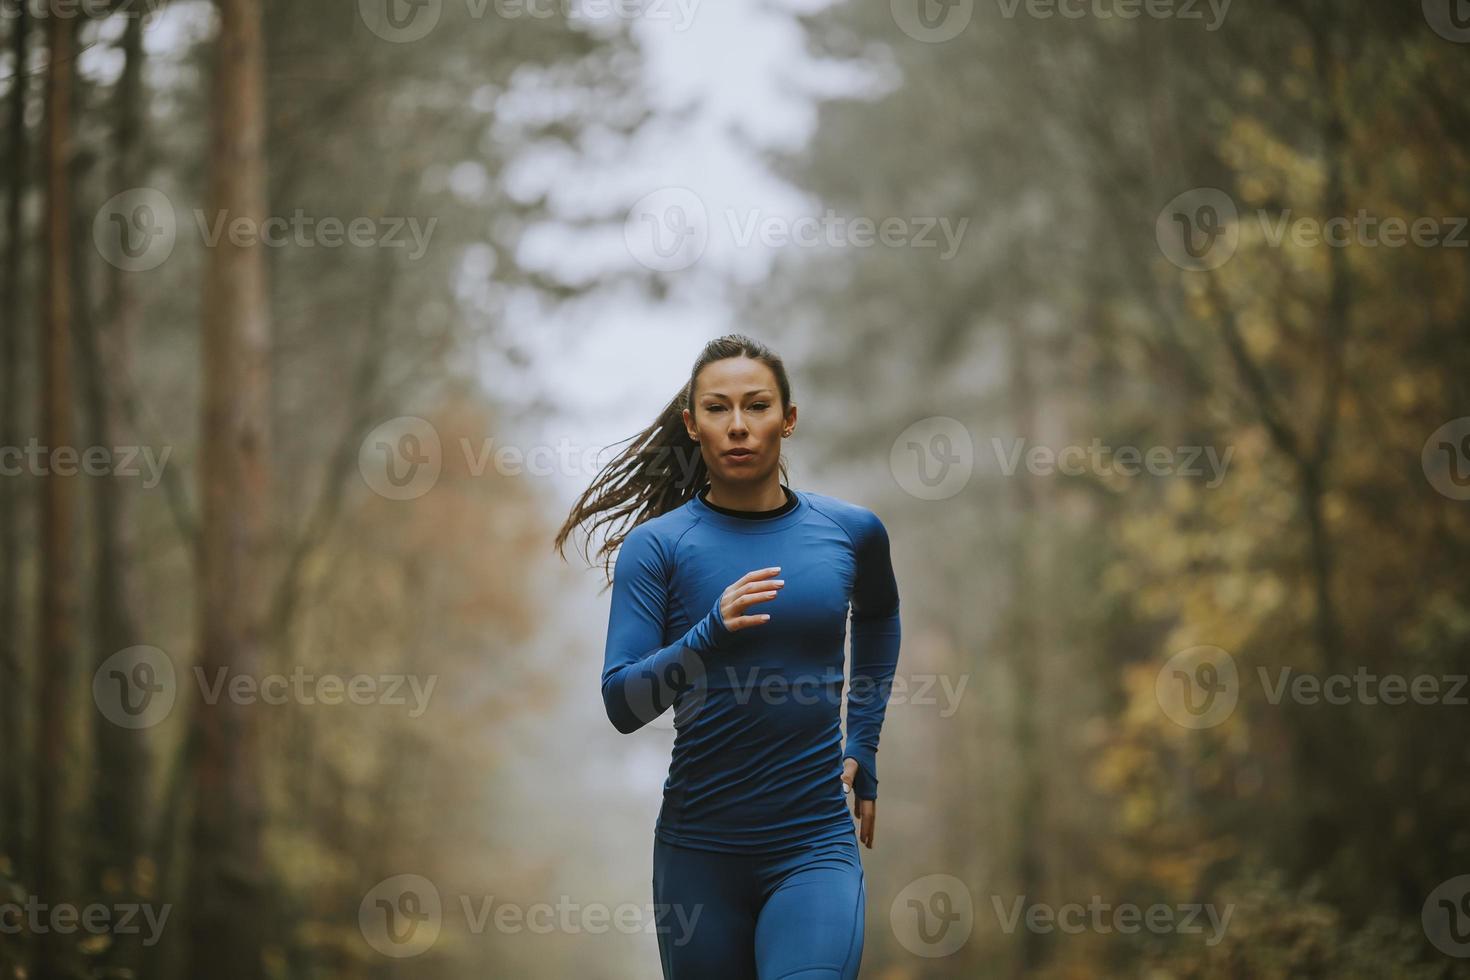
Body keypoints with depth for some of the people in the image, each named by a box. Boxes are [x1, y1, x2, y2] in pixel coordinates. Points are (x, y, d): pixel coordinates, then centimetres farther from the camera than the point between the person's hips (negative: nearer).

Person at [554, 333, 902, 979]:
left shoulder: (851, 532, 4)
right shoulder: (657, 544, -3)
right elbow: (621, 704, -11)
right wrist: (711, 634, -26)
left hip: (815, 845, 0)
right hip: (700, 847, 0)